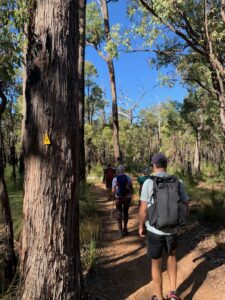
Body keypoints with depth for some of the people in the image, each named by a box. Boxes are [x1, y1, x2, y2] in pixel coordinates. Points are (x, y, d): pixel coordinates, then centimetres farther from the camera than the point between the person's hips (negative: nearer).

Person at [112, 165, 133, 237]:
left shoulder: (115, 179, -7)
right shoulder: (128, 178, -4)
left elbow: (113, 191, -8)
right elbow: (131, 189, -1)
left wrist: (115, 196, 10)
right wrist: (130, 196, 13)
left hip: (118, 198, -1)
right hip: (127, 197, 1)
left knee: (119, 213, 11)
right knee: (125, 212, 19)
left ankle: (121, 230, 9)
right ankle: (125, 228, 27)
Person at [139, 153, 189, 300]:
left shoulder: (148, 183, -16)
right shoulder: (178, 182, -5)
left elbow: (143, 210, -15)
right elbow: (186, 207, 0)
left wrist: (141, 226, 2)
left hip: (154, 230, -3)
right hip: (172, 229, 3)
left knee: (156, 264, 17)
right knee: (171, 254, 31)